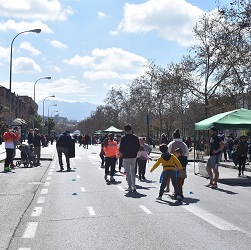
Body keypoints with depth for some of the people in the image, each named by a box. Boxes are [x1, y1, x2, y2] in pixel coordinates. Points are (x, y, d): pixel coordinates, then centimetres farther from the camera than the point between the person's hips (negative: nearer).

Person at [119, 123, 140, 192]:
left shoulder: (123, 138, -12)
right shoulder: (135, 137, -2)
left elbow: (121, 148, -12)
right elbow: (138, 147, 2)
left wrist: (121, 153, 9)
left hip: (126, 157, -3)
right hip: (133, 157, 3)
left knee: (128, 172, 4)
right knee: (133, 171, 18)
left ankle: (130, 186, 1)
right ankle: (134, 186, 15)